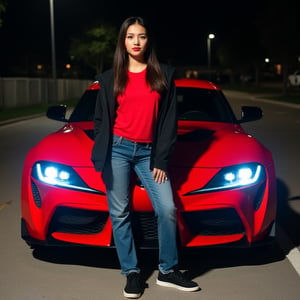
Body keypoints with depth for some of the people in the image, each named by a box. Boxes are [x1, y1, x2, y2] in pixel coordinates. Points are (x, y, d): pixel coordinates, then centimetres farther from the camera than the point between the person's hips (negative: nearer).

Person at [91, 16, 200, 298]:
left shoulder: (164, 74, 4)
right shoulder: (110, 77, 5)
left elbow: (169, 119, 2)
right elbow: (101, 119, 8)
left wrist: (161, 160, -3)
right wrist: (101, 156, 0)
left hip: (148, 152, 0)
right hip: (118, 149, 0)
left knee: (167, 209, -7)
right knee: (120, 213, 2)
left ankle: (167, 271, 10)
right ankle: (131, 273, 14)